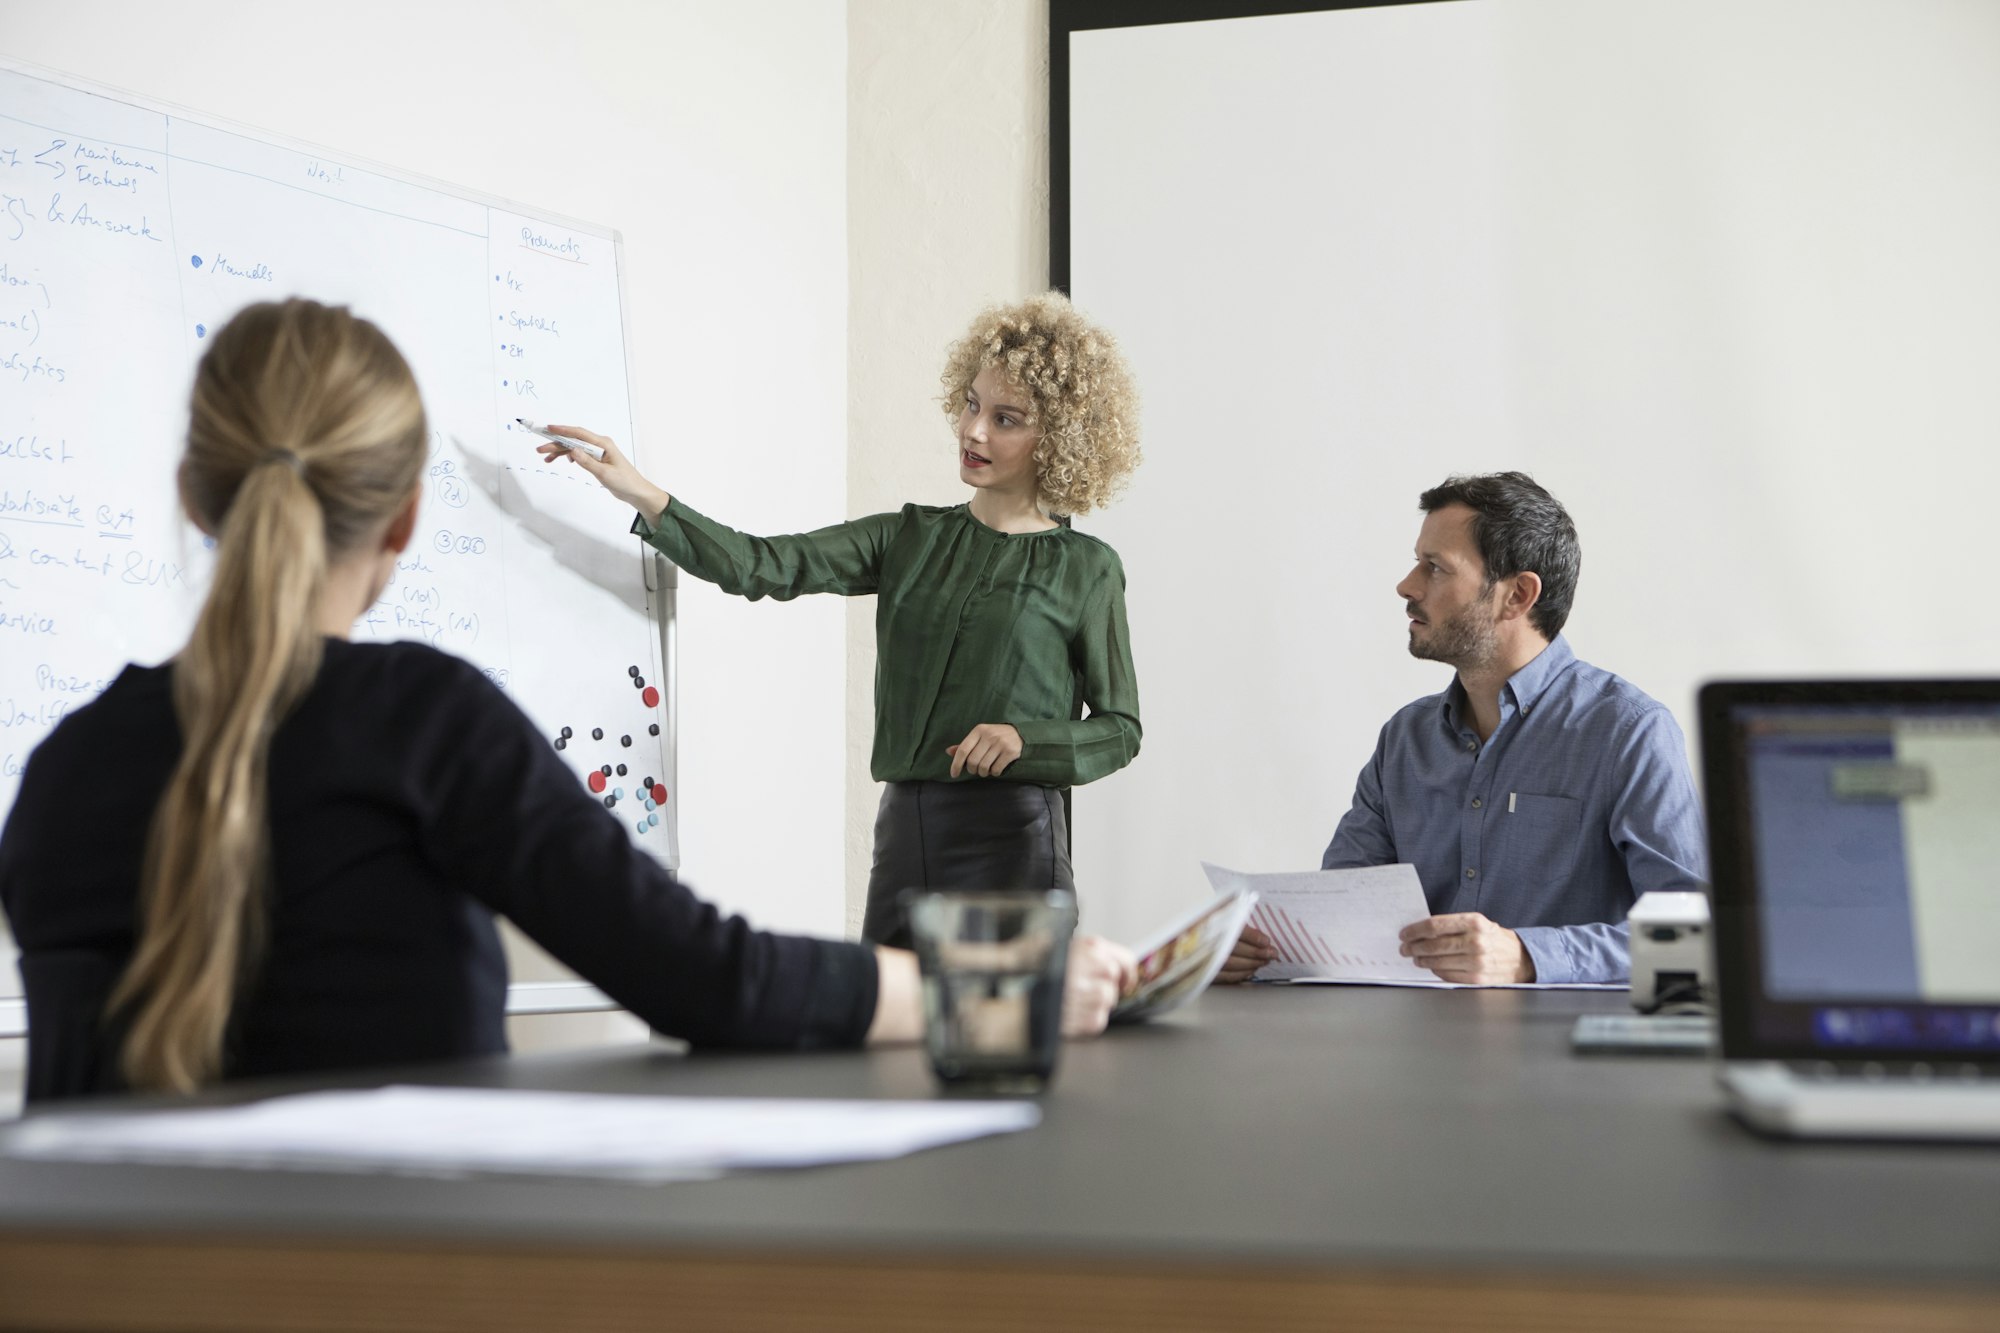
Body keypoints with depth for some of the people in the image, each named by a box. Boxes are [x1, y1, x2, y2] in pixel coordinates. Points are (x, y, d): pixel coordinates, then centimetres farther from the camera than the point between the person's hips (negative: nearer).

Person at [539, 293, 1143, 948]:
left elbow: (1120, 728, 4)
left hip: (1011, 842, -4)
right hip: (905, 829, 4)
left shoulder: (1084, 568, 1)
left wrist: (1025, 739, -14)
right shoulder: (910, 538, 12)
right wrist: (644, 497, -7)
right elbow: (766, 567, 2)